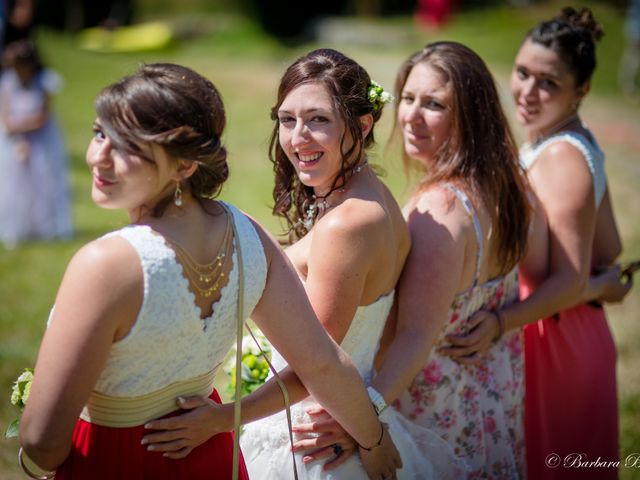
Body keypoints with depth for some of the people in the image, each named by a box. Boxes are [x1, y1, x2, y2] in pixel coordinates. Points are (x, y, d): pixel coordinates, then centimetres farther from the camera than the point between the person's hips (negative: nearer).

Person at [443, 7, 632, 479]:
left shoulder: (560, 159, -22)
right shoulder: (578, 144, 6)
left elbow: (571, 282, -25)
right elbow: (609, 250, 11)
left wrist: (500, 320, -34)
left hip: (548, 339, -9)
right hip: (577, 334, 9)